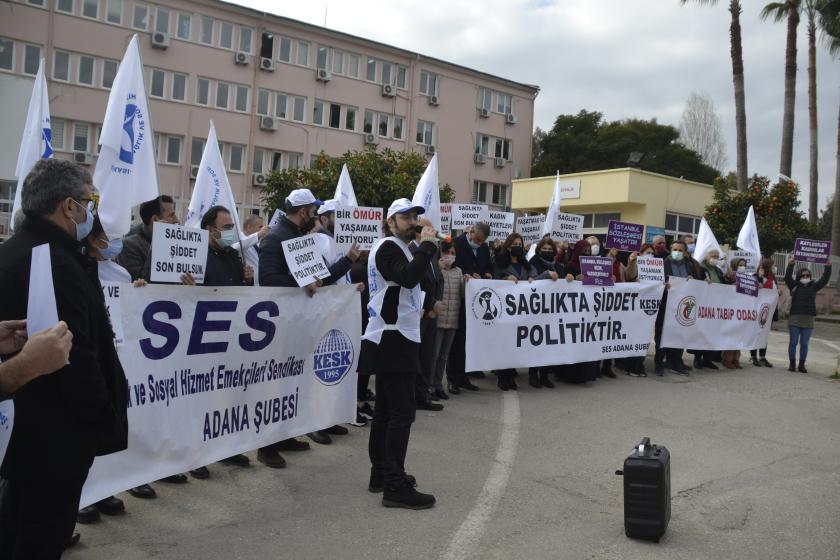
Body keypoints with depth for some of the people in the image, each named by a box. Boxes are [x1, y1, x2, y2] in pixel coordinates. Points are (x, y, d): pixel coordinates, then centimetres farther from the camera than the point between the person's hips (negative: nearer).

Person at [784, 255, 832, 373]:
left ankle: (802, 365, 12)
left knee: (804, 344, 5)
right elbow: (787, 277, -11)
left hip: (808, 320, 2)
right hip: (794, 318, -2)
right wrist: (790, 264, -22)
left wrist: (828, 267, -7)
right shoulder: (794, 285, 4)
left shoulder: (813, 287, 11)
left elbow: (824, 280, 3)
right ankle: (792, 364, 10)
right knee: (793, 342, 2)